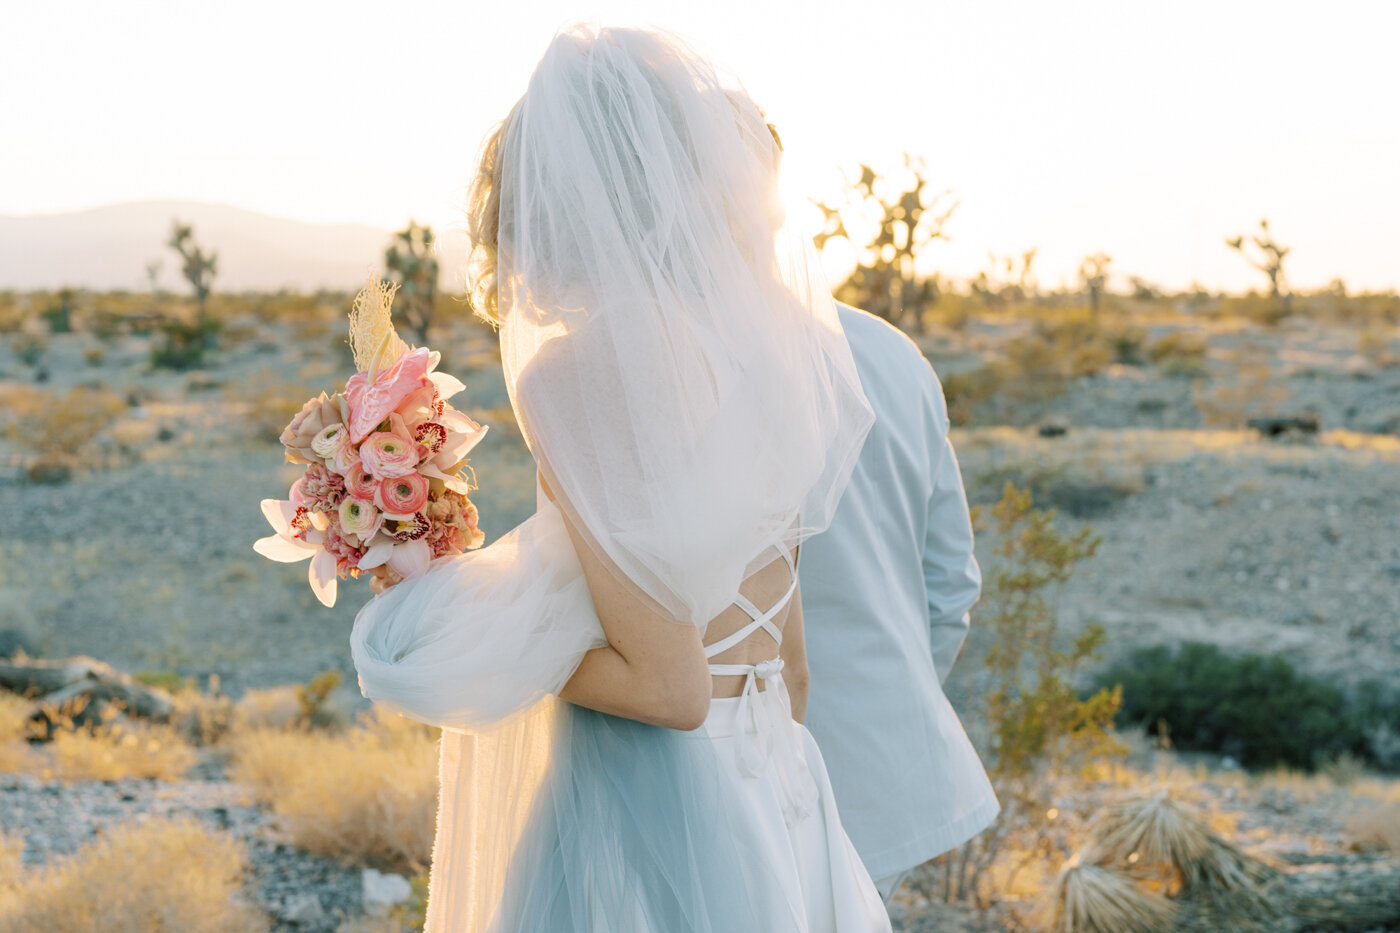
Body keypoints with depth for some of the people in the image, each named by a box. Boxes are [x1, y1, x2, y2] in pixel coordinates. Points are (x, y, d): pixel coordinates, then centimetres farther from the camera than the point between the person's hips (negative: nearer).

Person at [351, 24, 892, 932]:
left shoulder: (577, 370, -19)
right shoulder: (757, 337, 2)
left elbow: (670, 686, -19)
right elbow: (791, 660, 9)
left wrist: (488, 650, -6)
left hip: (640, 812, -7)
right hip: (771, 786, 7)